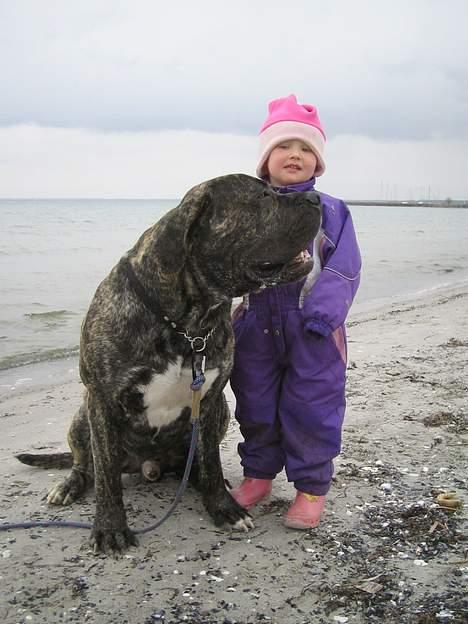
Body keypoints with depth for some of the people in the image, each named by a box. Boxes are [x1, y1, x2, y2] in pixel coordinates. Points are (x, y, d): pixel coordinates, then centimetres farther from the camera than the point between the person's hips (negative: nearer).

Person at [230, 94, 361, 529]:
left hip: (313, 333, -2)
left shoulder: (331, 212, -2)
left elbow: (342, 272, -6)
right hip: (256, 328, 3)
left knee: (310, 409, 4)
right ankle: (258, 472, 34)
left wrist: (319, 317, -17)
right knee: (255, 406, 15)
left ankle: (311, 485, 20)